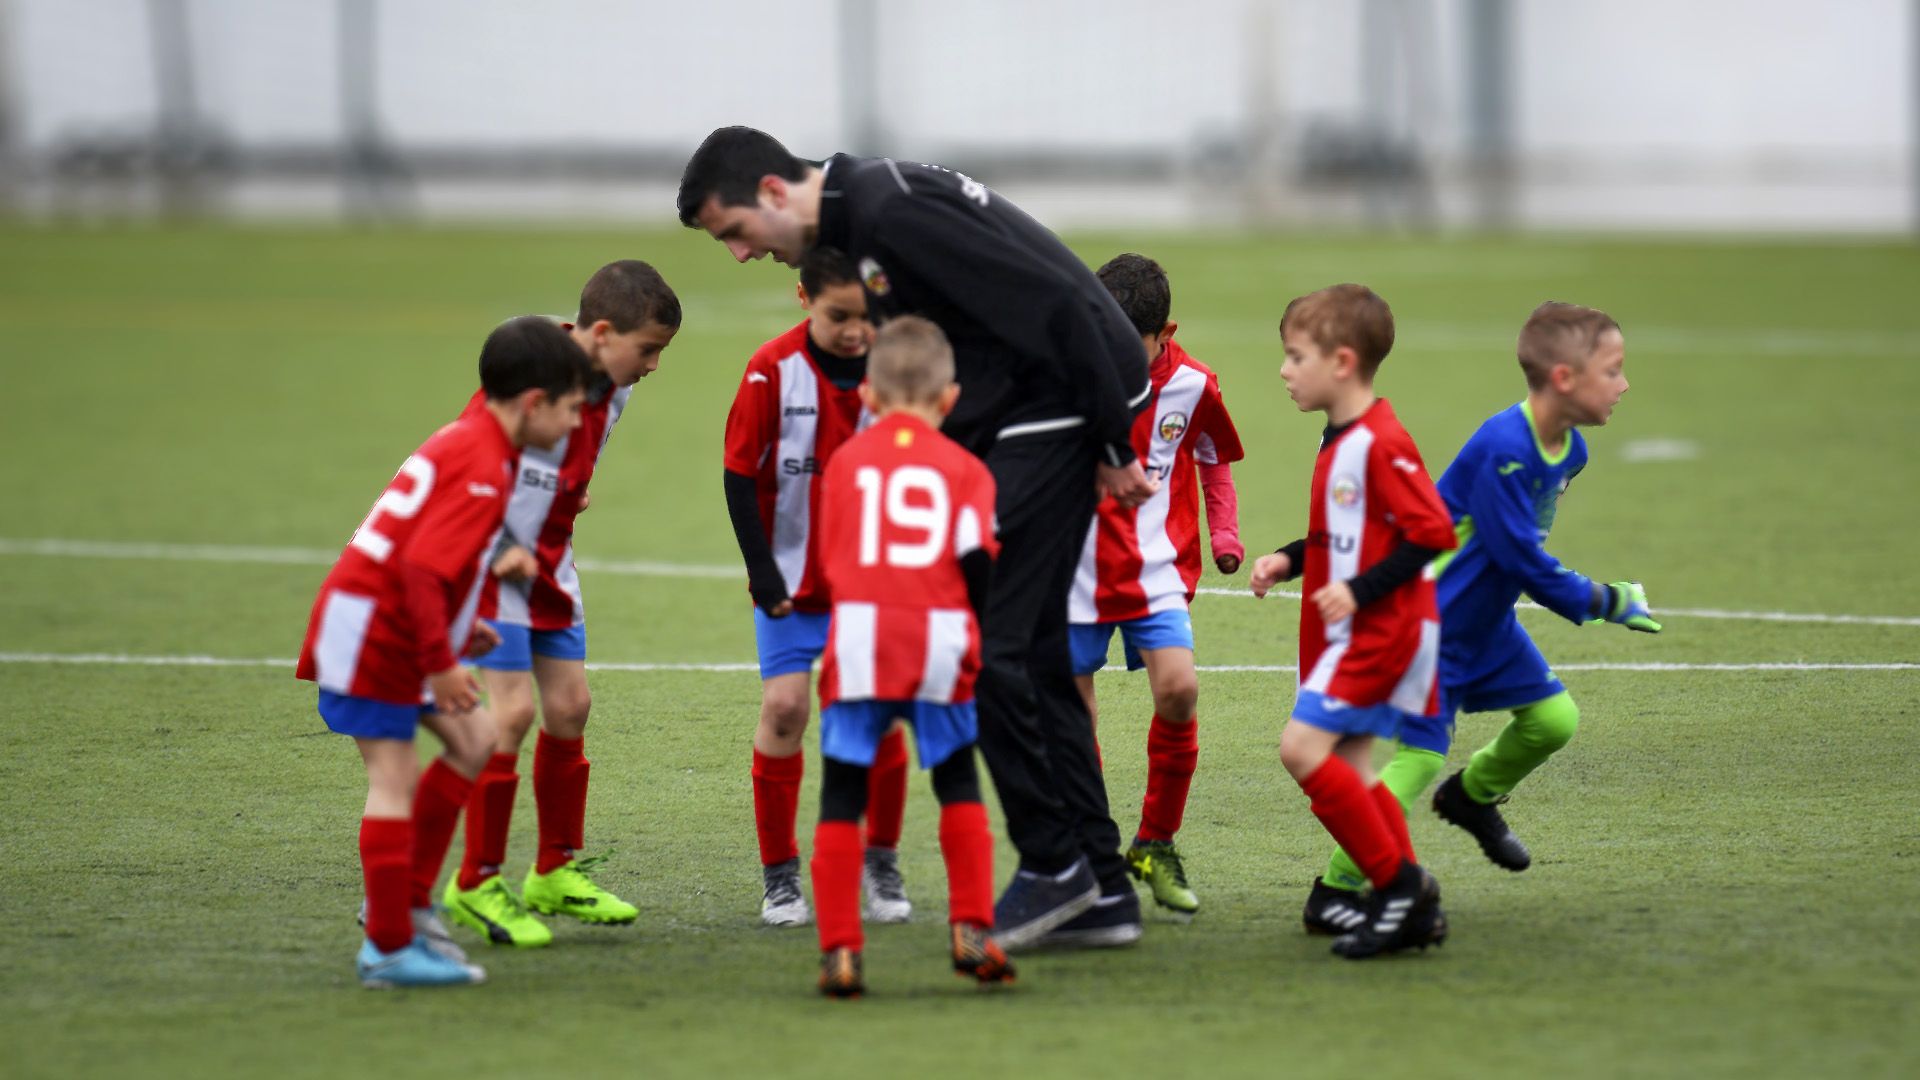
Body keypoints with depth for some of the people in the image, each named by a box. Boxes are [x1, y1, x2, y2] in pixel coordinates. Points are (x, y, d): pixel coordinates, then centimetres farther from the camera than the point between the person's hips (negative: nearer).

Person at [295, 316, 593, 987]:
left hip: (393, 624, 10)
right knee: (395, 777, -8)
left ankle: (408, 905, 16)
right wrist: (441, 662, -23)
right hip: (370, 629, -10)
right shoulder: (481, 469, -19)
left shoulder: (462, 442, 13)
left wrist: (454, 630, 18)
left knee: (473, 741, 13)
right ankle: (390, 950, -6)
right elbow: (422, 567, -27)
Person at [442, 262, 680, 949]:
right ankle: (477, 884, -4)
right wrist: (500, 549, -20)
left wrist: (561, 517, 10)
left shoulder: (610, 391, 3)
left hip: (550, 563, 8)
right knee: (512, 710, -13)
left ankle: (558, 872, 22)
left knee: (569, 705, 9)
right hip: (494, 562, -8)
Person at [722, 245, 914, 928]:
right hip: (792, 578, -2)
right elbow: (739, 474, -8)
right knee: (784, 706, -8)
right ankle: (780, 874, 4)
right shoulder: (774, 370, -13)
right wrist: (763, 571, -11)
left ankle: (881, 862, 15)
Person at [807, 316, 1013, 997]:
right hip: (940, 641, 0)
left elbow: (830, 562, 14)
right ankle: (971, 929, 10)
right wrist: (994, 639, 9)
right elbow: (977, 559, -2)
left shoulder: (846, 460, 13)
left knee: (842, 800, 4)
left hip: (858, 635, 0)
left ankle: (839, 950, -2)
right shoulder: (964, 468, 9)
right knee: (960, 791, 18)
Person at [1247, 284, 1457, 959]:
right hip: (1350, 632, 10)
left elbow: (1433, 532, -21)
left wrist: (1360, 590, -23)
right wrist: (1289, 562, 11)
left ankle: (1399, 882, -12)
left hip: (1383, 627, -10)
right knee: (1348, 768, 9)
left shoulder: (1381, 444, -18)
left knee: (1303, 747, -17)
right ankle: (1414, 908, 12)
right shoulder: (1338, 442, 14)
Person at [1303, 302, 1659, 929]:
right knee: (1419, 755, -14)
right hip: (1430, 621, -9)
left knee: (1552, 717, 6)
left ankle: (1473, 796, 35)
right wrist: (1605, 603, -15)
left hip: (1486, 619, 9)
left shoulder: (1569, 450, 2)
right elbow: (1523, 559, -25)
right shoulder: (1503, 449, -29)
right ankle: (1333, 895, -6)